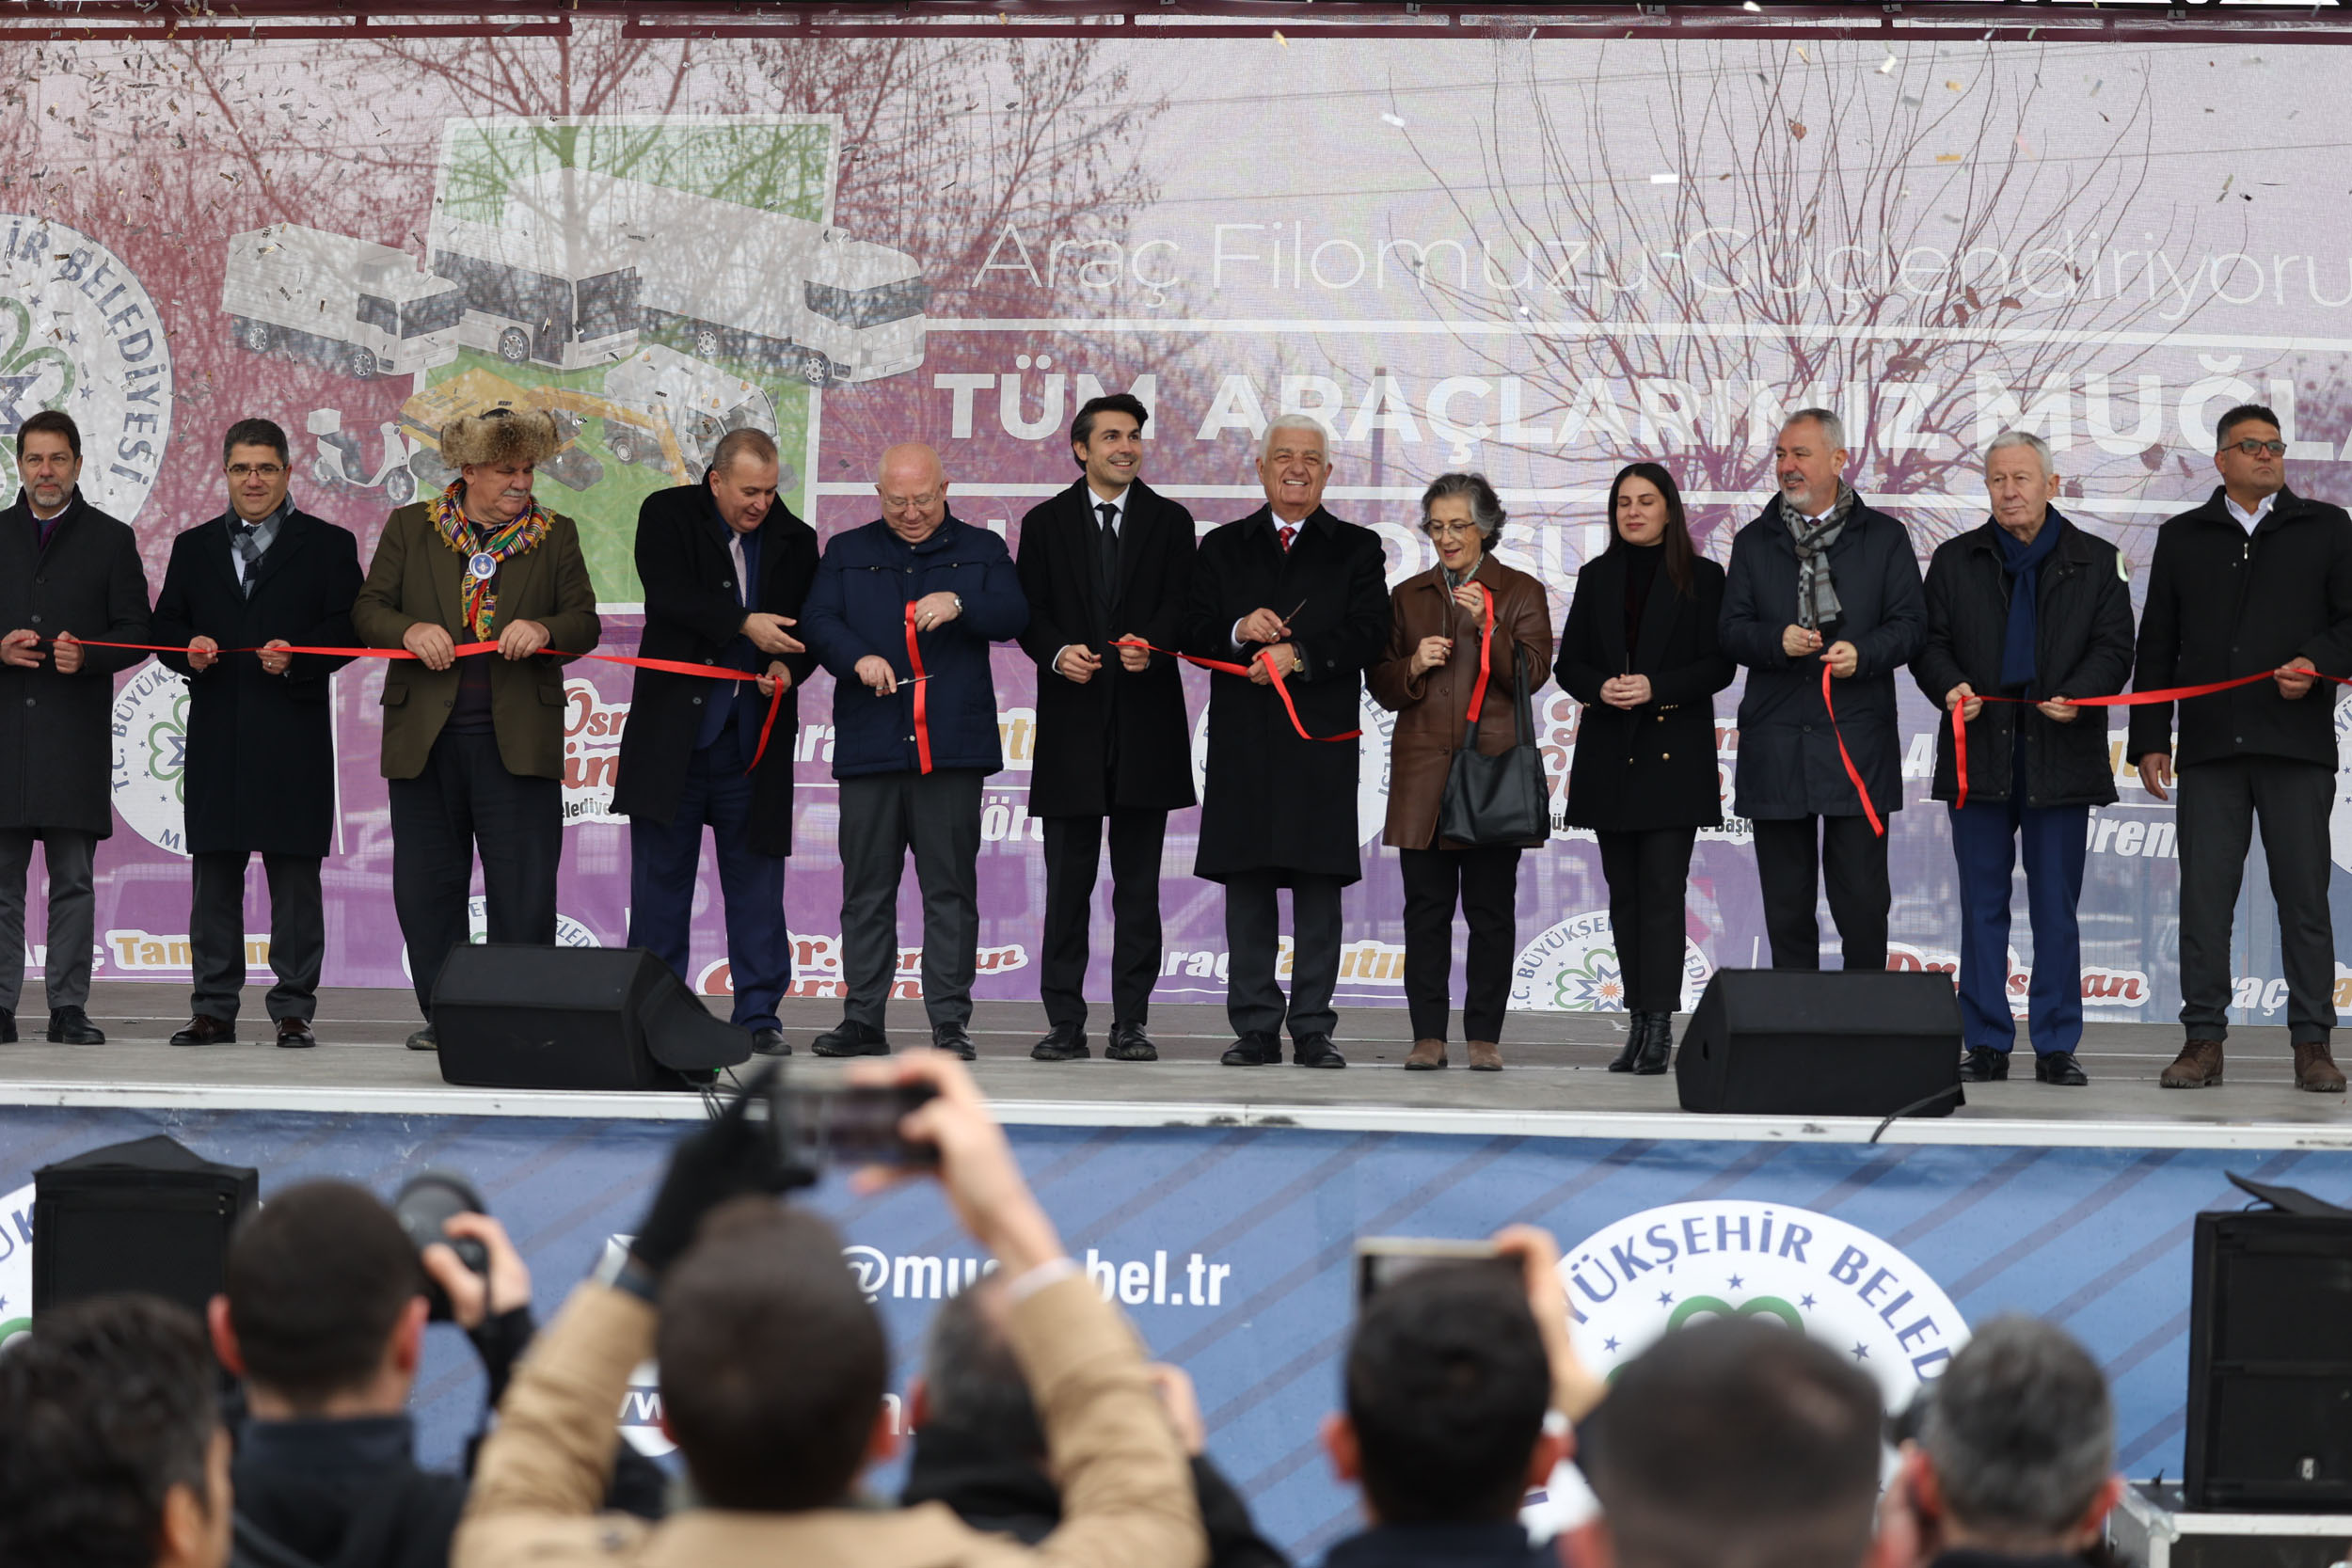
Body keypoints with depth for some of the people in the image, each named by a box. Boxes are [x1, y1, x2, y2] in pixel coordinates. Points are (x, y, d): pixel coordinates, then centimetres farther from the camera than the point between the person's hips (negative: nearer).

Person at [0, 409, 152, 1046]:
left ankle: (68, 1006, 2)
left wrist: (85, 656, -13)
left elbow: (136, 631, 5)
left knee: (74, 878, -1)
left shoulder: (111, 540, 9)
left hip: (77, 730, -1)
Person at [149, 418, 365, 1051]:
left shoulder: (328, 545, 6)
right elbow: (164, 624, 14)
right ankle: (214, 1010, 10)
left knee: (294, 875, -1)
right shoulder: (194, 546, 16)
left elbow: (348, 628, -1)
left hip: (294, 736, -3)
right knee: (213, 874, 5)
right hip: (215, 732, 3)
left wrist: (296, 658, -17)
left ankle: (293, 1010, 3)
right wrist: (188, 650, -7)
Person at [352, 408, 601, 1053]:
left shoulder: (555, 536, 9)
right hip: (425, 736, 1)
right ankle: (443, 1017, 12)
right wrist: (410, 630, -15)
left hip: (517, 738, -1)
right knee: (427, 884, 4)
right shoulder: (408, 528, 8)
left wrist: (544, 629, -16)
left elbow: (586, 624, 5)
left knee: (524, 886, -4)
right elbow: (368, 610, 6)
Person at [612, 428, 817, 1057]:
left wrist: (789, 666, -10)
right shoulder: (667, 516, 1)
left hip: (753, 740, 2)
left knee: (755, 879, 2)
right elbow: (669, 598, -14)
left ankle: (759, 1015, 7)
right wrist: (744, 624, -23)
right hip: (672, 733, -1)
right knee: (660, 875, 4)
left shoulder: (794, 539, 8)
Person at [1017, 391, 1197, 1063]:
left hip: (1145, 722, 0)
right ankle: (1065, 1022, 6)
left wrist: (1153, 647, -21)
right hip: (1072, 722, 0)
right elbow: (1028, 611, 5)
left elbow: (1181, 604, -1)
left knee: (1139, 883, 2)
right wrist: (1057, 653, -15)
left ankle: (1131, 1023, 5)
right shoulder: (1046, 523, 10)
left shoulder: (1170, 522, 9)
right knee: (1067, 878, 1)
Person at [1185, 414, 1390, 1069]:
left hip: (1322, 739, -2)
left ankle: (1313, 1030, 2)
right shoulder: (1223, 547, 14)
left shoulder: (1356, 549, 9)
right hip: (1242, 739, 2)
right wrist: (1239, 632, -13)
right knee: (1246, 881, 2)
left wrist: (1299, 655, -16)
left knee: (1319, 882, -2)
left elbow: (1369, 634, -3)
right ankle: (1256, 1029, 6)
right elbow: (1192, 633, 7)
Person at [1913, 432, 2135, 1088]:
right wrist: (1949, 686, -12)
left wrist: (2076, 696, -16)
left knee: (2057, 908, 3)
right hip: (1979, 756, 1)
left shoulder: (2094, 561, 7)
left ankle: (2056, 1046, 8)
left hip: (2059, 757, -1)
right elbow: (1928, 641, 9)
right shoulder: (1955, 560, 10)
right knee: (1983, 905, 4)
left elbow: (2114, 648, 3)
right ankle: (1987, 1043, 9)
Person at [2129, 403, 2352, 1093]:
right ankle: (2204, 1041, 3)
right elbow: (2156, 645, 13)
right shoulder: (2183, 538, 14)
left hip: (2297, 747, -1)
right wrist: (2150, 740, 6)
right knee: (2204, 894, -1)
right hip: (2209, 747, 1)